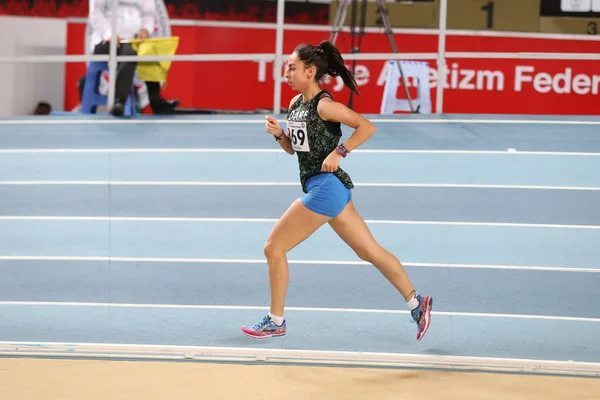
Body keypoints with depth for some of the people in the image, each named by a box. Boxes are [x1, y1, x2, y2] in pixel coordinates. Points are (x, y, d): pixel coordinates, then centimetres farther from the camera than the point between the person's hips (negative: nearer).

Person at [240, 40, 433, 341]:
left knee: (273, 247, -4)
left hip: (325, 186, -10)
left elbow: (367, 127, -19)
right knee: (370, 251, 12)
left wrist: (338, 153, -21)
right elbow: (294, 148, 21)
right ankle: (416, 302, 16)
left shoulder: (324, 105, -14)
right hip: (324, 188, 10)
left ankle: (275, 322, 6)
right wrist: (279, 133, 2)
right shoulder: (296, 103, 12)